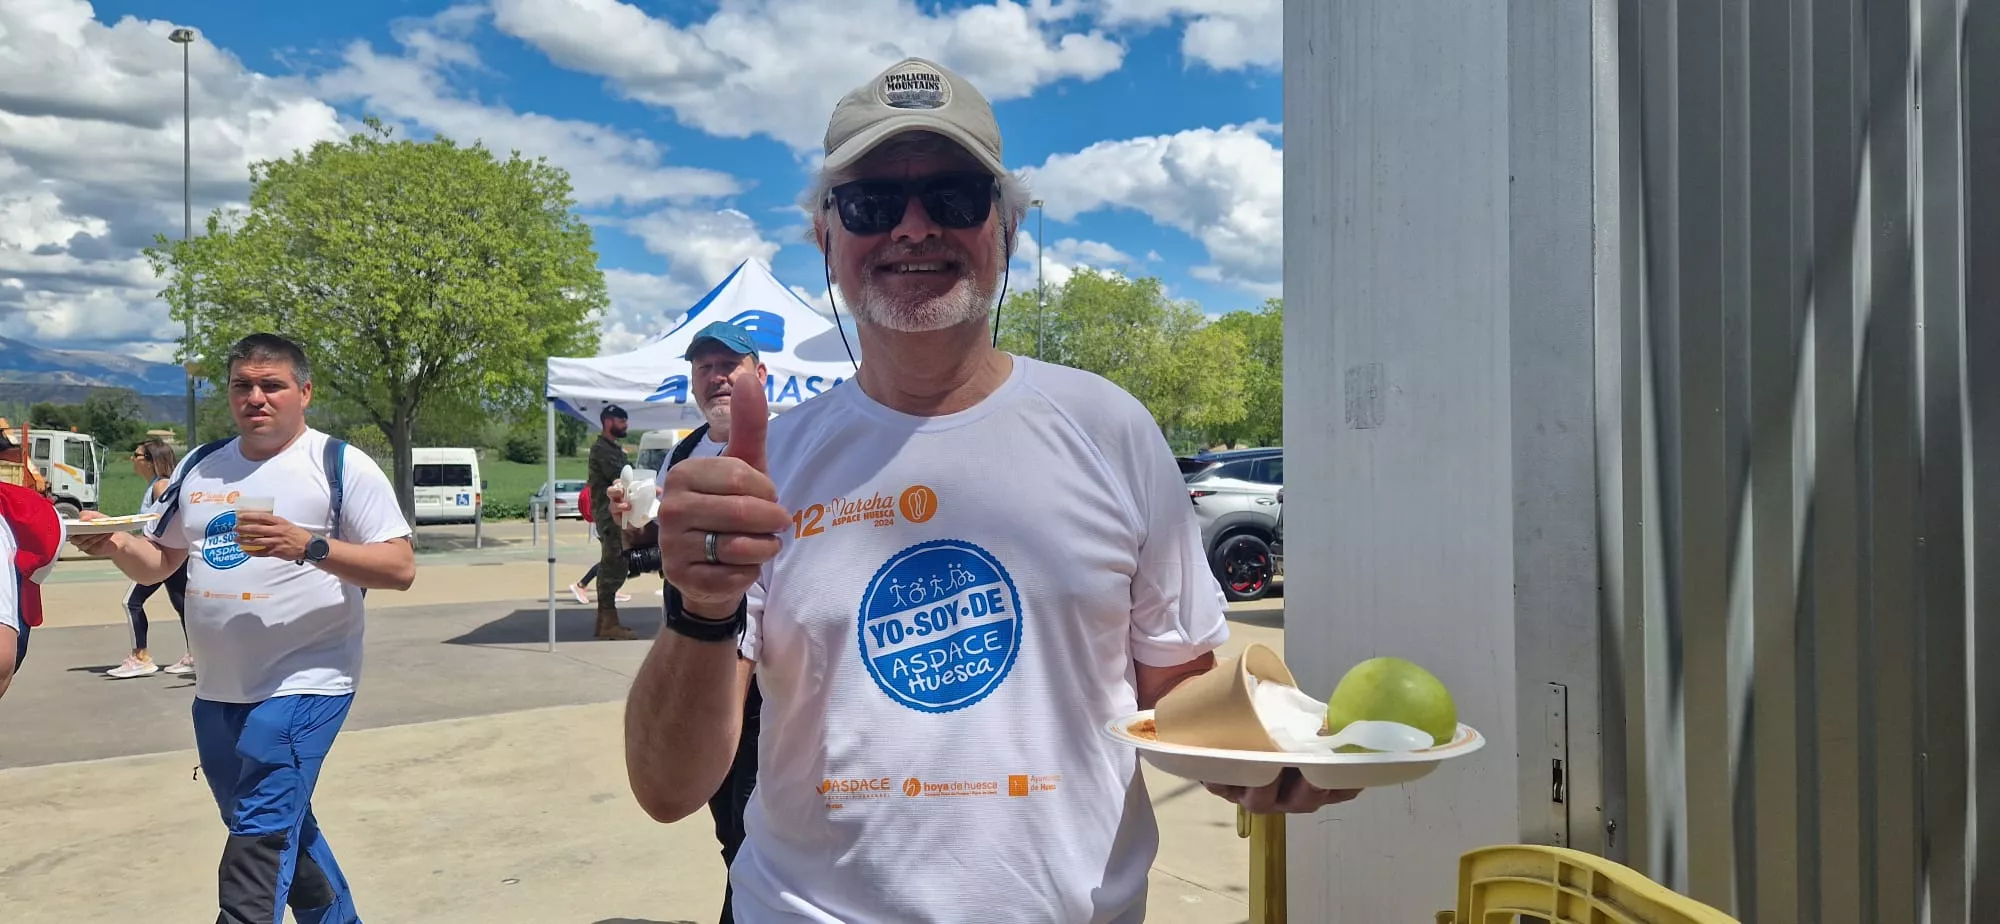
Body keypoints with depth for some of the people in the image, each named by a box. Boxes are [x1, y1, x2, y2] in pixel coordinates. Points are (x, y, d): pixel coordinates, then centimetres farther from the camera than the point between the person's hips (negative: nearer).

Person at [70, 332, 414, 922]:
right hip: (216, 692, 7)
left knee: (260, 841, -11)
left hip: (303, 685, -7)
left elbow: (400, 568, -14)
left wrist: (309, 546, -27)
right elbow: (157, 564, 17)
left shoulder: (341, 464, -8)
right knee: (284, 829, 21)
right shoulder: (199, 467, 10)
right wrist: (113, 544, -4)